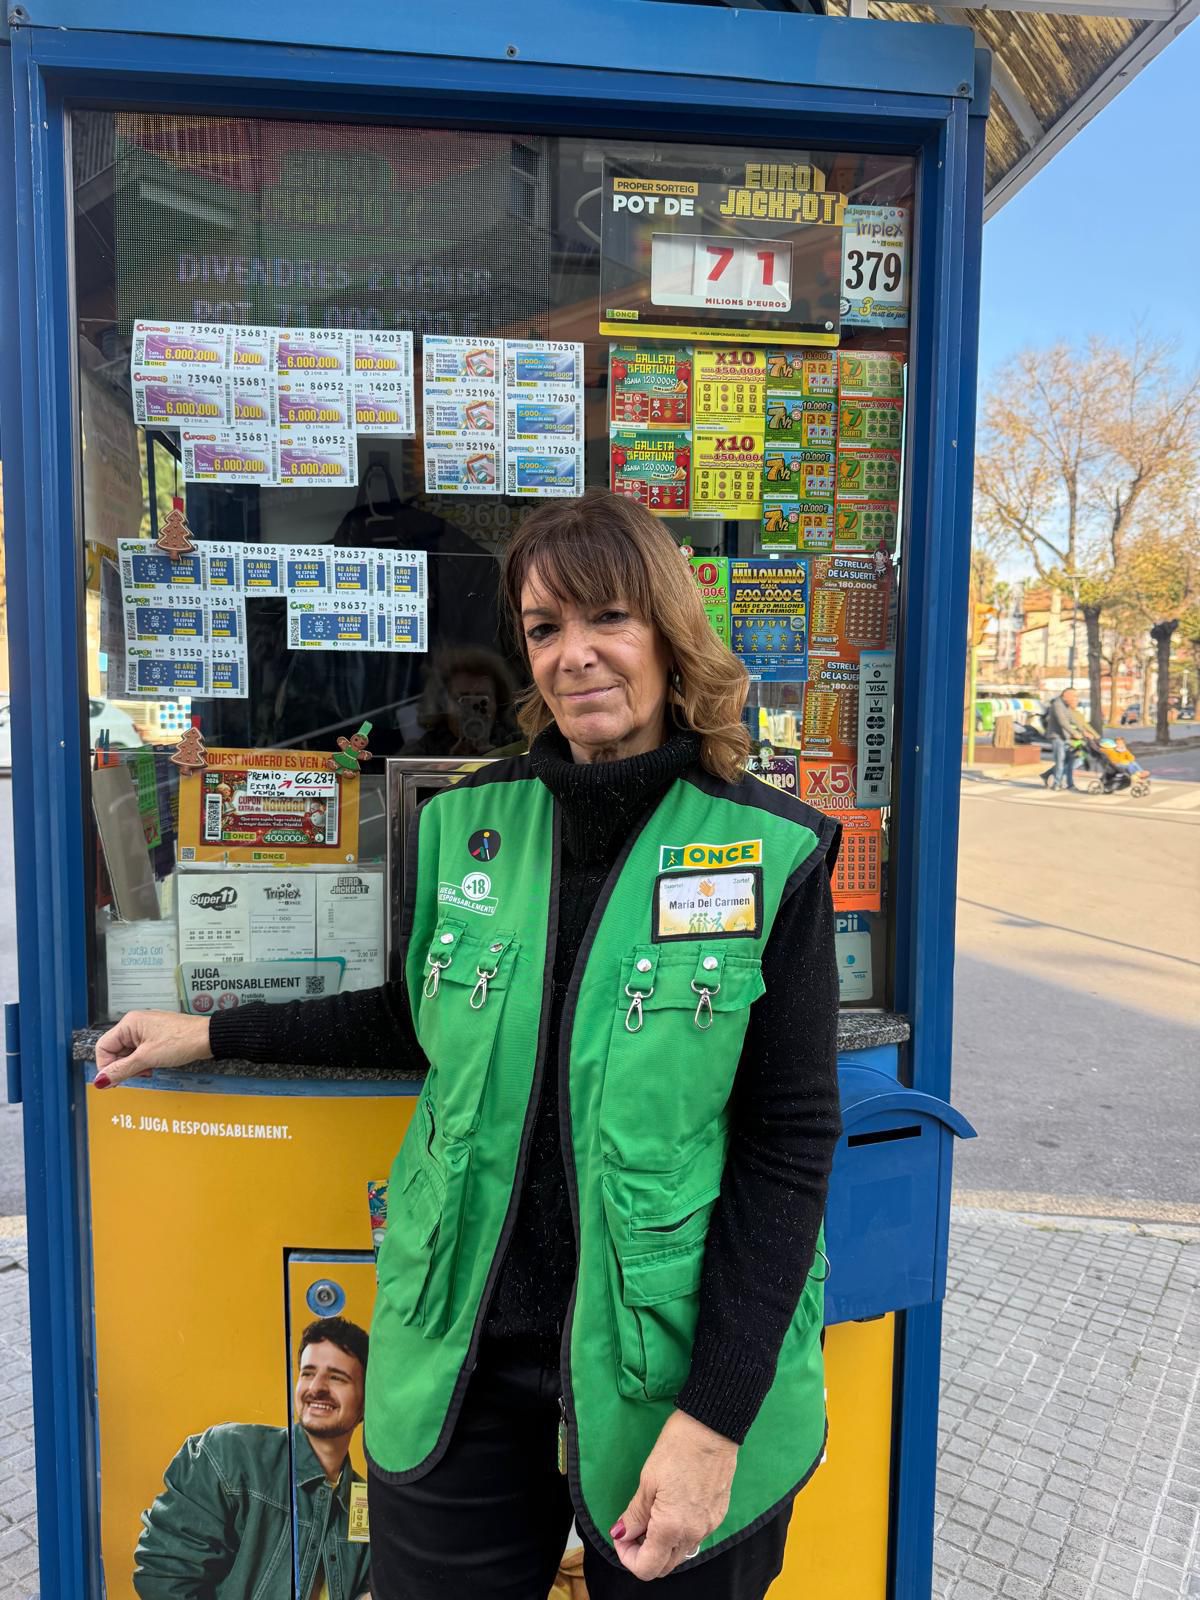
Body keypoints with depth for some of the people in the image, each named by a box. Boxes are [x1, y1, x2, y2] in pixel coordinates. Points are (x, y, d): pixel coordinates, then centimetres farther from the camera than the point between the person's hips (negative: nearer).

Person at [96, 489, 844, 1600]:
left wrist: (715, 1418, -14)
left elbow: (790, 1144, -12)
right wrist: (209, 1035, 14)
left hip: (672, 1372, -2)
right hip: (461, 1367, 3)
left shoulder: (774, 856, -13)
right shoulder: (465, 826, -3)